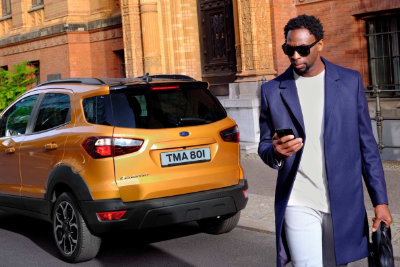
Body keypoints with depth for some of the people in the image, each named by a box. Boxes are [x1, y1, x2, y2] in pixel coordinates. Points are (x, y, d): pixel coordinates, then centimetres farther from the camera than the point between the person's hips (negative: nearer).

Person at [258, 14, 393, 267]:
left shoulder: (350, 81, 4)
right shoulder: (272, 90, 3)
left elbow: (367, 144, 6)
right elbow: (264, 146, 11)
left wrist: (380, 200, 1)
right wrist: (275, 152, -14)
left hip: (344, 204, 1)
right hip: (298, 205, -1)